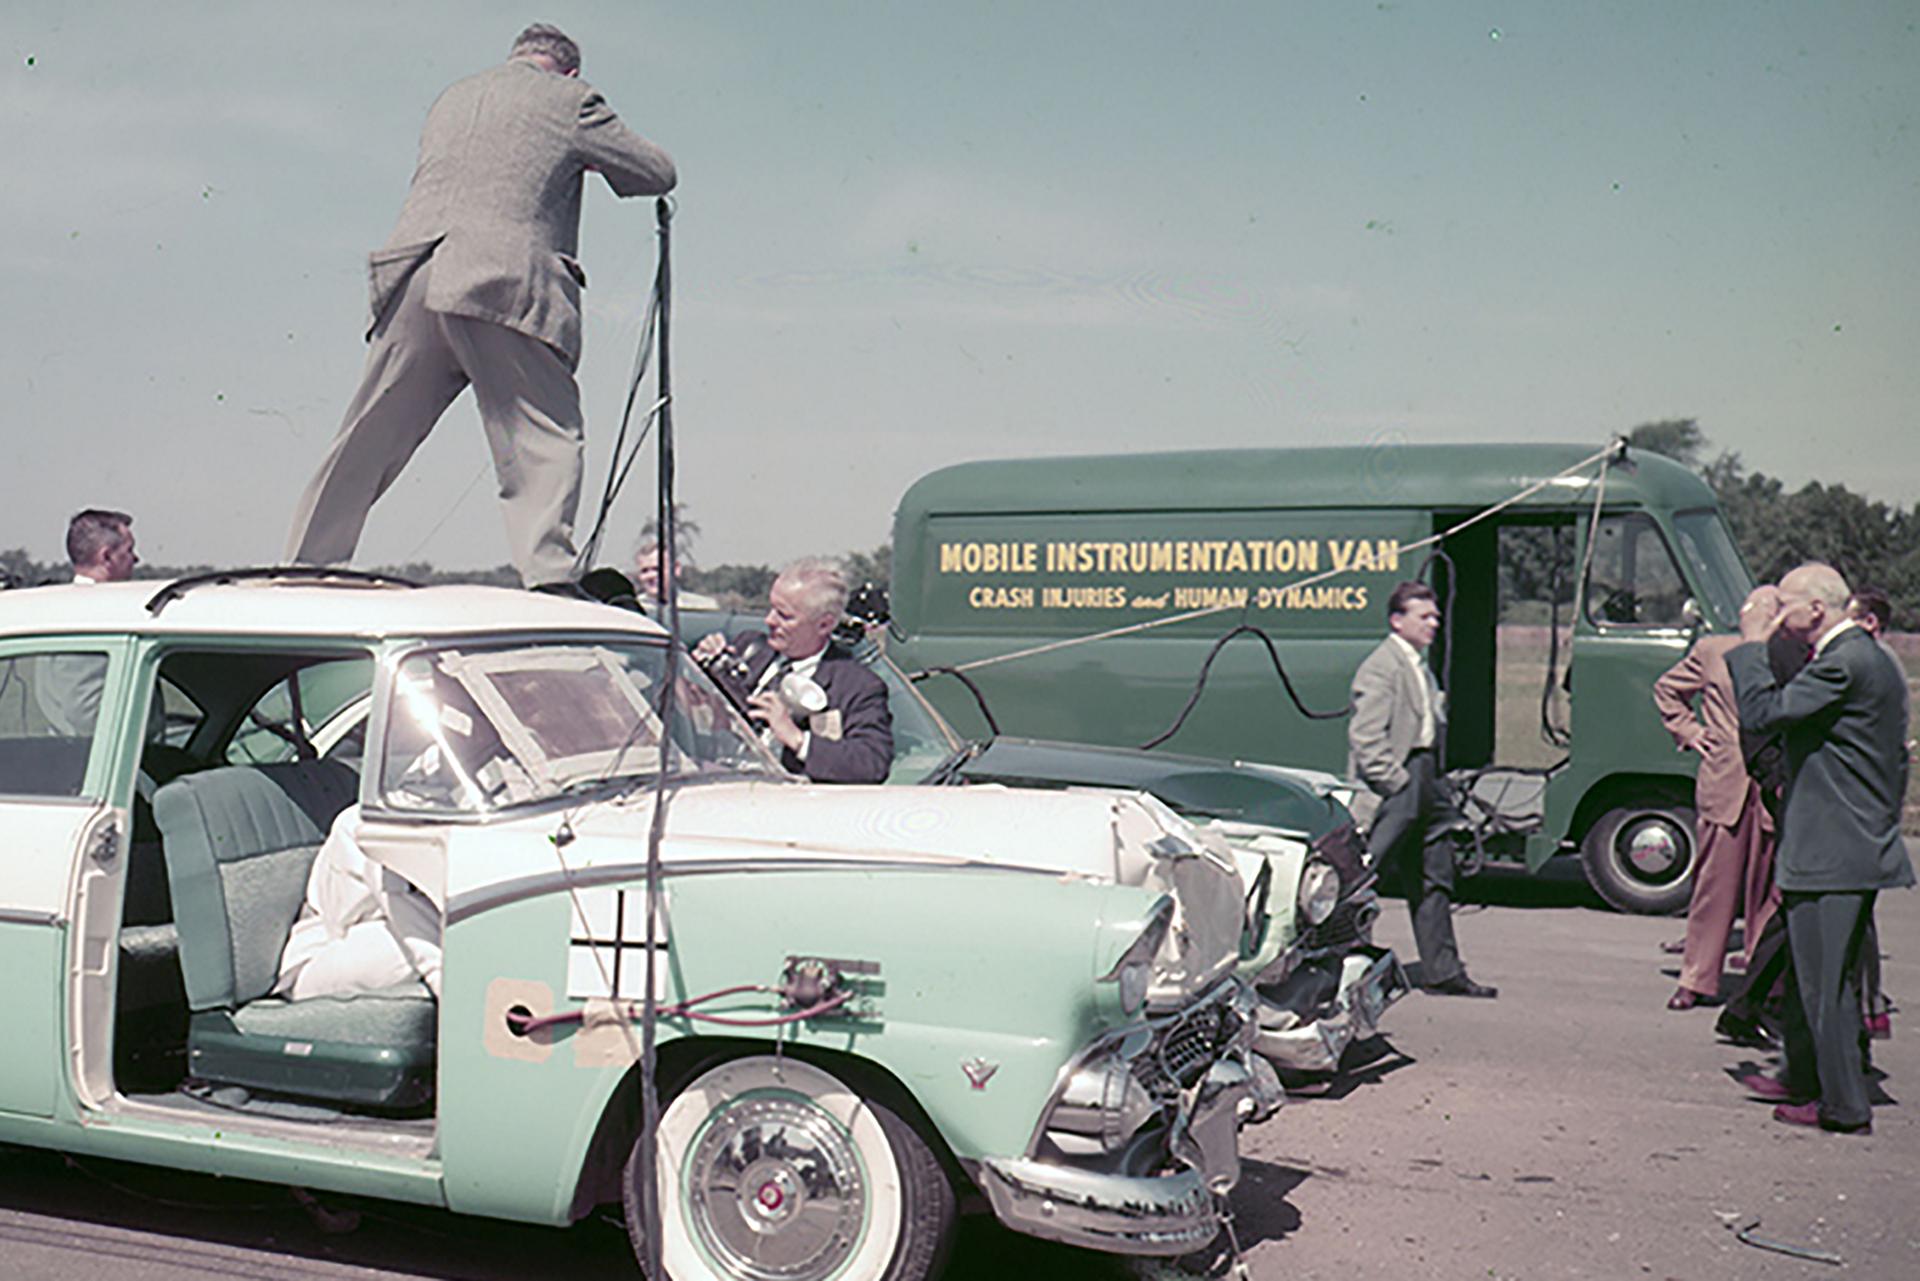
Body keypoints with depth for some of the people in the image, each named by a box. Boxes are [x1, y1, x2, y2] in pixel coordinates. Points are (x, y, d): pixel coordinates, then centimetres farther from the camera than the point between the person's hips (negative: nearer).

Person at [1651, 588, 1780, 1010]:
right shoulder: (1712, 651, 6)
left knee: (1768, 891, 6)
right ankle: (1697, 979, 13)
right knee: (1714, 887, 4)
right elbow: (1666, 689, 20)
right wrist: (1689, 731, 9)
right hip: (1722, 786, 0)